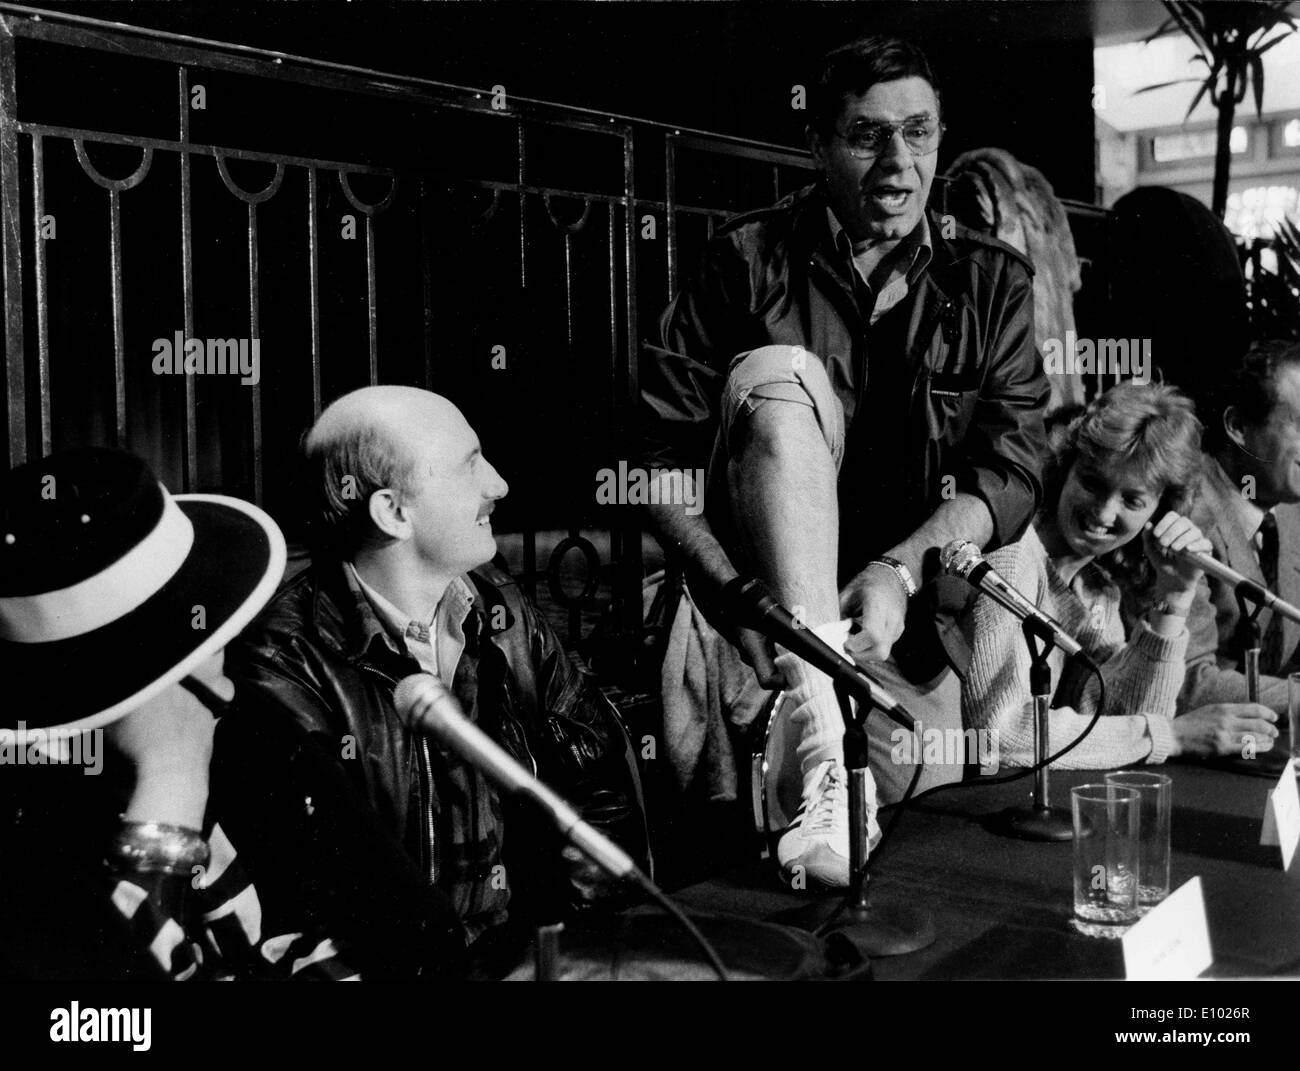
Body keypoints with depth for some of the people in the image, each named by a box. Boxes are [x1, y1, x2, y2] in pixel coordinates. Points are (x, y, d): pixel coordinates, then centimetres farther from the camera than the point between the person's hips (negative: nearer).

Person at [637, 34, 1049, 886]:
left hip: (919, 596, 2)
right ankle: (824, 761, -39)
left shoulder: (993, 281, 8)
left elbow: (1012, 467, -5)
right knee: (777, 376, -26)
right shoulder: (749, 261, 2)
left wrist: (901, 570, -22)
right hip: (771, 597, -1)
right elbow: (660, 455, -5)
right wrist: (736, 591, -20)